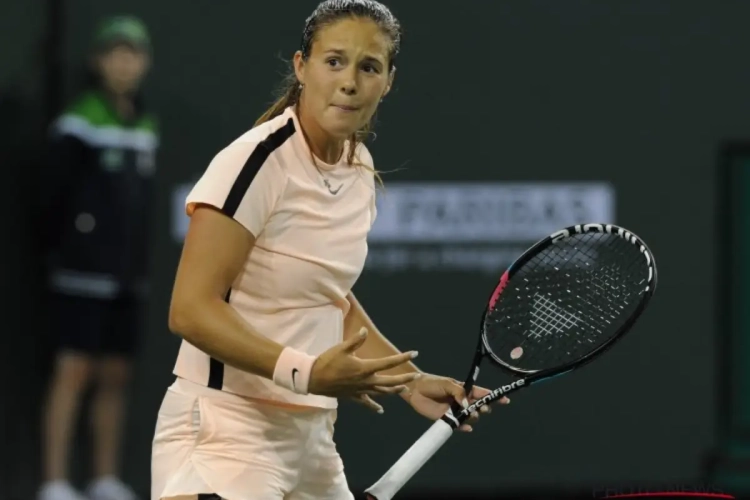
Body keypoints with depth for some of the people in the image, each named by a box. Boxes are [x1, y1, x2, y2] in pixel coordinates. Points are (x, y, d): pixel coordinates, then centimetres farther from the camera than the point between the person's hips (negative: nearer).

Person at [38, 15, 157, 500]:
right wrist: (64, 249, 2)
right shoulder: (79, 122, -11)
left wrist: (136, 259, 8)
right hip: (84, 272, -6)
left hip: (127, 274, 6)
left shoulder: (146, 125, 10)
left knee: (115, 377, 8)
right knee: (73, 373, -8)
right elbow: (54, 195, -7)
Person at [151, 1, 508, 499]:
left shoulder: (359, 168, 9)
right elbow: (191, 309, -22)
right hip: (224, 433, -8)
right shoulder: (256, 161, -16)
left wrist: (410, 381, 13)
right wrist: (306, 373, -30)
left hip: (309, 433, 9)